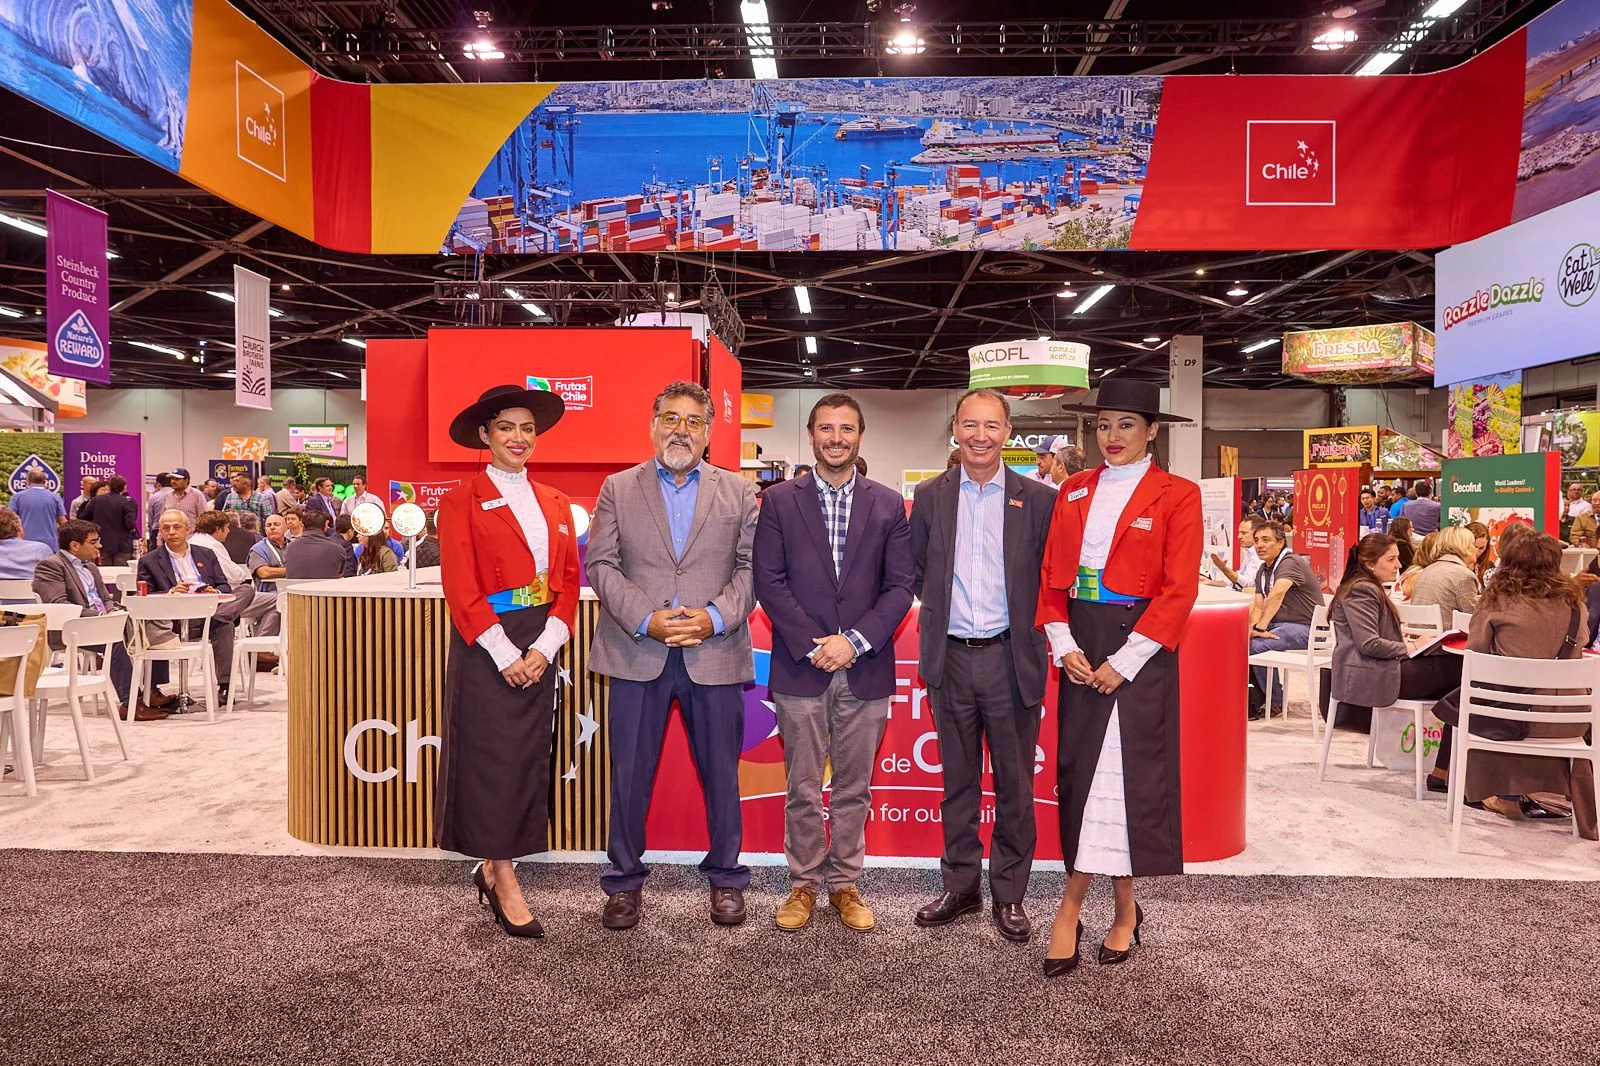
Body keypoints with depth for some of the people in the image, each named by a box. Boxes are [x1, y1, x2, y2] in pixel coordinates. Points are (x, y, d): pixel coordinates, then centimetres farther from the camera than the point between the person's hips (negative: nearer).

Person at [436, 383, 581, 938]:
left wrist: (545, 647, -6)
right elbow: (461, 587, -10)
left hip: (539, 649, 5)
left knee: (528, 758, 8)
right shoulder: (461, 501, -3)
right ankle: (506, 885, 10)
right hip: (486, 648, -5)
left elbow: (569, 580, 7)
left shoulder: (556, 503, 12)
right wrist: (505, 654, -15)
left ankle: (491, 868, 24)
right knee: (492, 758, 0)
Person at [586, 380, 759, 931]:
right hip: (637, 653, 0)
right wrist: (646, 619, -13)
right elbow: (601, 565, 0)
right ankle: (625, 881, 25)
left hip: (714, 654, 0)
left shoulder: (739, 493, 8)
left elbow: (750, 568, 2)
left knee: (721, 773, 9)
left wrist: (714, 618, -14)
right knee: (630, 774, 8)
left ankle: (726, 878, 27)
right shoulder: (618, 489, 7)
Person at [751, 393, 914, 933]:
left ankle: (844, 884, 25)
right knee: (803, 789, 8)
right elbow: (768, 580, -3)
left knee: (854, 788, 11)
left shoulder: (888, 504, 6)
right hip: (800, 668, -1)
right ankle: (804, 884, 23)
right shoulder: (779, 500, 3)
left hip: (866, 669, 1)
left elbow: (900, 585, 1)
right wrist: (812, 644, -12)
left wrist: (855, 640, -11)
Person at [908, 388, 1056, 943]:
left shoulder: (1038, 499, -2)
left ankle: (1009, 894, 23)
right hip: (951, 659, 2)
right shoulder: (931, 496, 5)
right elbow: (918, 572, 13)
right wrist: (943, 609, 9)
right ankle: (960, 887, 26)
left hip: (1011, 658, -2)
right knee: (957, 782, 13)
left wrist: (1033, 631, -1)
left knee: (1014, 784, 8)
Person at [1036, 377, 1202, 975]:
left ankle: (1072, 905, 12)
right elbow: (1051, 575, 9)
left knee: (1122, 775, -1)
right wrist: (1063, 646, -5)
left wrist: (1122, 662, -14)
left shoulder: (1177, 497, -3)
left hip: (1138, 649, -4)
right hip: (1081, 650, 5)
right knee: (1079, 771, 6)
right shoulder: (1074, 492, 11)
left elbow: (1179, 590, -9)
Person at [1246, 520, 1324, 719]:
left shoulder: (1291, 563, -16)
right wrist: (1253, 628, -16)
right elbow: (1258, 606, 5)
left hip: (1304, 627, -9)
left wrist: (1260, 628, -35)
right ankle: (1256, 698, 3)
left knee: (1257, 646, -28)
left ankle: (1274, 703, -8)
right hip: (1279, 624, 9)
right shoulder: (1263, 570, 14)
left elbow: (1277, 594, -32)